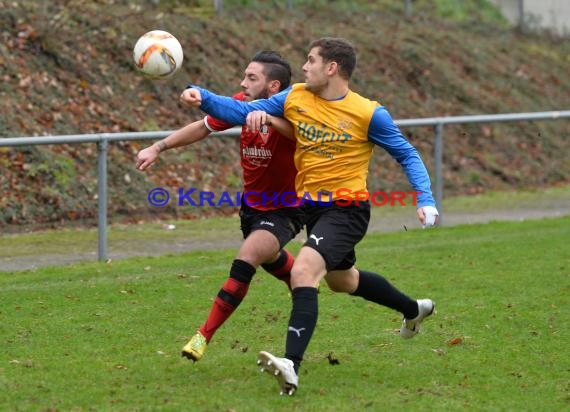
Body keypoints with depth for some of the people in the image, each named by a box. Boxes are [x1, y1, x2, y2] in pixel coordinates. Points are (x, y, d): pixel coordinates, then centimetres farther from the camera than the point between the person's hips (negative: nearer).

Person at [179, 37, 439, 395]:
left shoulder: (368, 113, -14)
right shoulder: (296, 97, -1)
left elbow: (407, 155, -3)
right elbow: (245, 112, 3)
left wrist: (426, 200, -14)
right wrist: (203, 98, -12)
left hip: (347, 209, -8)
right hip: (312, 207, 8)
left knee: (303, 271, -28)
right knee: (342, 280, 27)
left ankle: (291, 366, -35)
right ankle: (413, 309, 54)